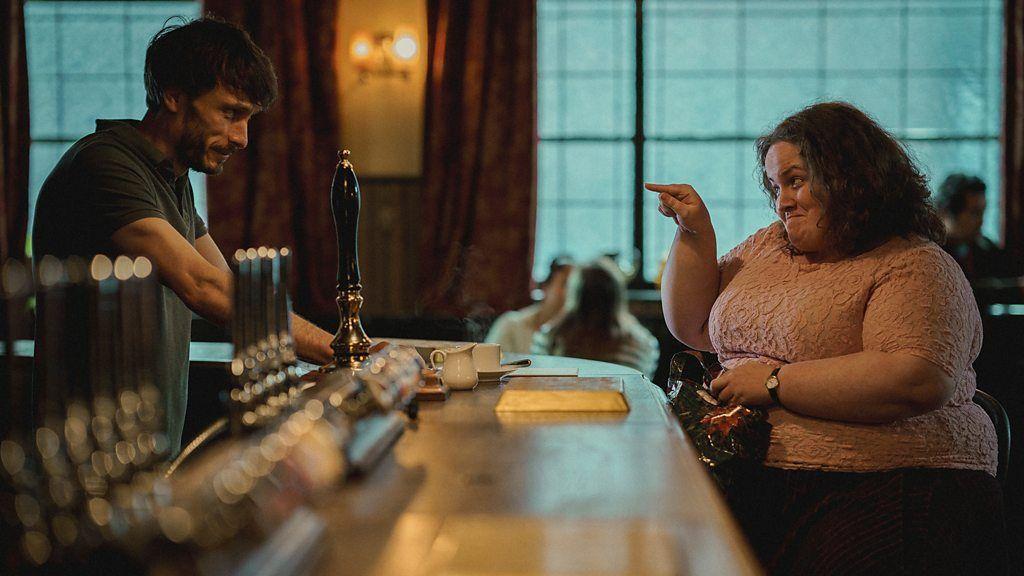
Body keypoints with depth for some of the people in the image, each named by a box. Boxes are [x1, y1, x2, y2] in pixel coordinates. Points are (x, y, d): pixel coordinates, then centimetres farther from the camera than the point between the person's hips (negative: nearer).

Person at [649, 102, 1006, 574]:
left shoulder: (915, 268, -3)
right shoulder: (769, 246, 21)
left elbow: (919, 382, -19)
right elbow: (692, 327, 27)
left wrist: (775, 383, -15)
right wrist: (694, 232, 13)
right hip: (751, 480, 6)